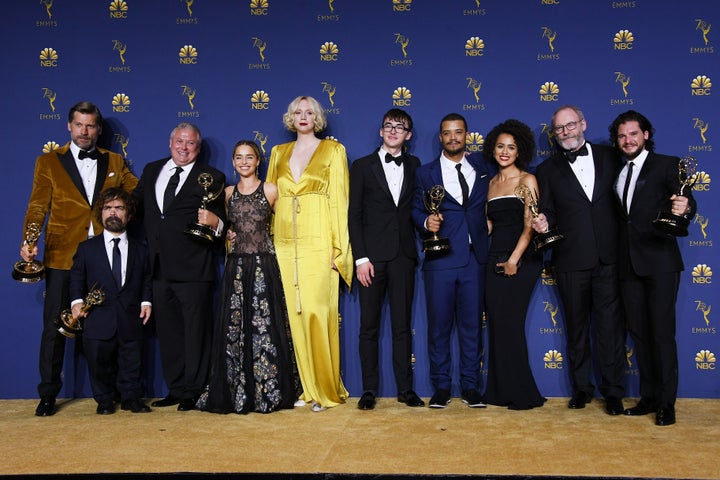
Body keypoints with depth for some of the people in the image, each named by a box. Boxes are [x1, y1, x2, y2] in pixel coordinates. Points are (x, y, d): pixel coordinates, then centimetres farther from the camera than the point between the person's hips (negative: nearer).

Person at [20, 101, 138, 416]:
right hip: (61, 258, -1)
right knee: (54, 328, 3)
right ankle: (48, 395, 15)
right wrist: (28, 242, -15)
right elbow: (37, 207, 1)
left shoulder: (115, 162, 12)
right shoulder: (48, 162, 8)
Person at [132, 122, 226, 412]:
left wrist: (215, 223, -22)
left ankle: (193, 392, 12)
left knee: (195, 331, 1)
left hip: (193, 268, -5)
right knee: (167, 331, 12)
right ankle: (175, 389, 24)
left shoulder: (211, 177, 2)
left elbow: (220, 220, 0)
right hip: (159, 267, 5)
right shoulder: (152, 170, 16)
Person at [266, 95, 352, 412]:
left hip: (318, 241, -4)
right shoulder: (279, 153, 18)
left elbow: (339, 200, 0)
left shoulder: (332, 150, 6)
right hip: (285, 242, 4)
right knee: (295, 314, 3)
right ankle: (307, 388, 12)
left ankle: (326, 389, 1)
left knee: (317, 312, -11)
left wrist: (338, 247, -8)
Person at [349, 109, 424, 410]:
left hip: (404, 255, 2)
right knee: (369, 326, 3)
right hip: (372, 256, -2)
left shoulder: (414, 166, 12)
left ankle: (405, 388, 13)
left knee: (402, 325, 6)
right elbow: (354, 215, 0)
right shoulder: (363, 166, 5)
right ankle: (369, 390, 11)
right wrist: (361, 258, -8)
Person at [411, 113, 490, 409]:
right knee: (439, 325, 2)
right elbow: (416, 210, 5)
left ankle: (470, 386, 15)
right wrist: (426, 222, -15)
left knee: (472, 324, 5)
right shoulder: (425, 173, 9)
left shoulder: (482, 170, 13)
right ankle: (441, 387, 13)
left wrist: (489, 223, -1)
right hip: (440, 259, -1)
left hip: (475, 258, 1)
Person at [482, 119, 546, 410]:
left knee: (509, 324, -7)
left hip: (521, 261, -6)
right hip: (495, 260, 6)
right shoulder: (491, 183, 15)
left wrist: (514, 260, -16)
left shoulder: (527, 180, -2)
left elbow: (530, 225, -10)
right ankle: (501, 391, 14)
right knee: (496, 324, 5)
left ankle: (522, 394, 4)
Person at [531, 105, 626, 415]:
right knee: (577, 326, 10)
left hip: (609, 258, 0)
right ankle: (582, 387, 23)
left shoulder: (609, 157, 8)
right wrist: (543, 224, -15)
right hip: (571, 261, 1)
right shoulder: (548, 170, 7)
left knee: (610, 325, 0)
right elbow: (548, 214, 7)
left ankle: (613, 391, 12)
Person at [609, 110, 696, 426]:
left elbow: (687, 203, -11)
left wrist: (684, 208, -33)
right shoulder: (617, 172, 16)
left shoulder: (667, 164, 0)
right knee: (638, 332, 9)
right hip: (628, 263, 6)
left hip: (659, 261, -5)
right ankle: (648, 397, 19)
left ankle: (667, 403, 2)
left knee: (662, 332, -5)